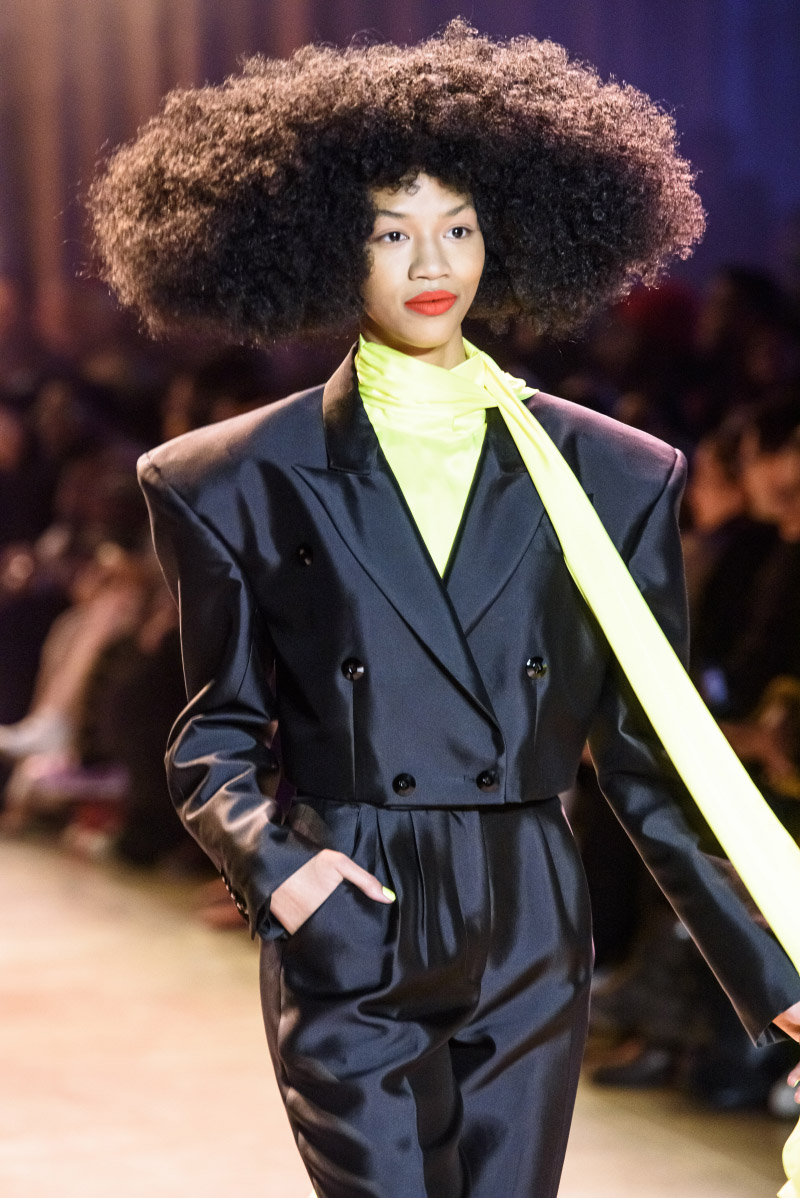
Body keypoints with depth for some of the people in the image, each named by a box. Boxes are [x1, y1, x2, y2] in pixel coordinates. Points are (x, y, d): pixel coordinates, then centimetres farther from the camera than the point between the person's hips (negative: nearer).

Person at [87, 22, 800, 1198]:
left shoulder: (611, 475, 6)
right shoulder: (250, 481, 2)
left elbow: (648, 750, 8)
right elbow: (215, 737, 8)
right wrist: (269, 856, -12)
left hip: (532, 945, 2)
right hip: (348, 948, -2)